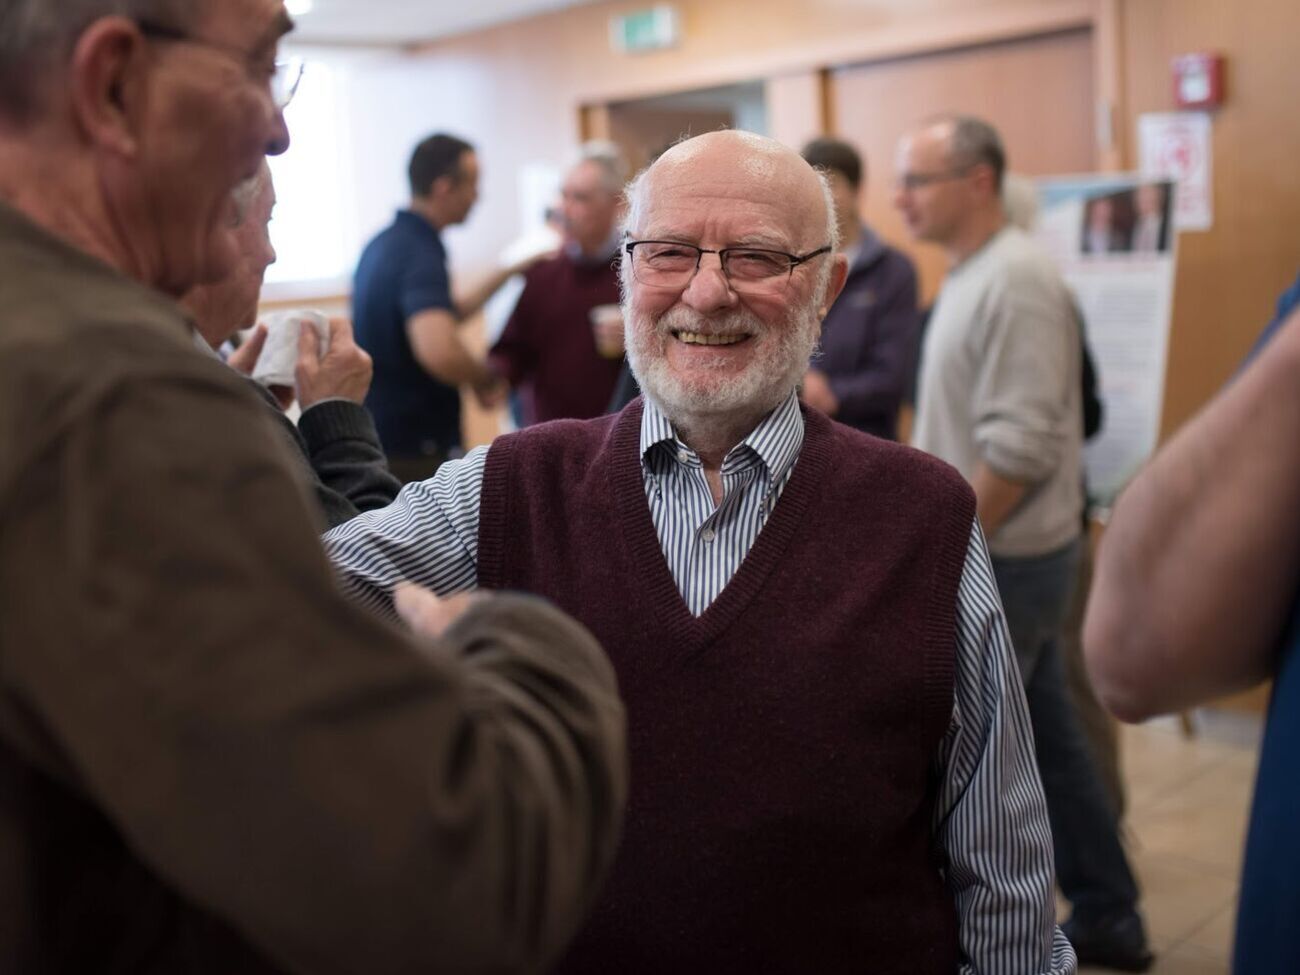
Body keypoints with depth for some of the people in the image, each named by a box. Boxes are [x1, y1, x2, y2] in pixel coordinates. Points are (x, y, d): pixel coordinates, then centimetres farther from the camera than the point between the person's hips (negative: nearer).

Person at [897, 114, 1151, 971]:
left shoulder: (1014, 280, -18)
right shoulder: (974, 274, 12)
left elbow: (1019, 446, -24)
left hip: (998, 560, -9)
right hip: (1001, 553, 9)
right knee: (1049, 739, 16)